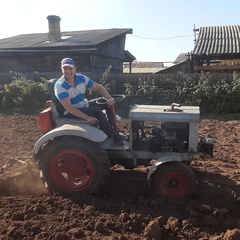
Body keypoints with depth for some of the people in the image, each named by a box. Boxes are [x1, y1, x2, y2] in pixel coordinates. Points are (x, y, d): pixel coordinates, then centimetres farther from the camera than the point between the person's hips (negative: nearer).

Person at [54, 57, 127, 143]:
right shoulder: (60, 86, -21)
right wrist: (87, 117, -35)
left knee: (108, 103, -3)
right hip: (71, 113, -7)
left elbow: (99, 87, -2)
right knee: (96, 110, -29)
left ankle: (111, 128, -4)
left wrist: (109, 99, -21)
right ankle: (113, 136, -17)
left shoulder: (81, 78, -5)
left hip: (85, 105, 7)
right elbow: (68, 107, -28)